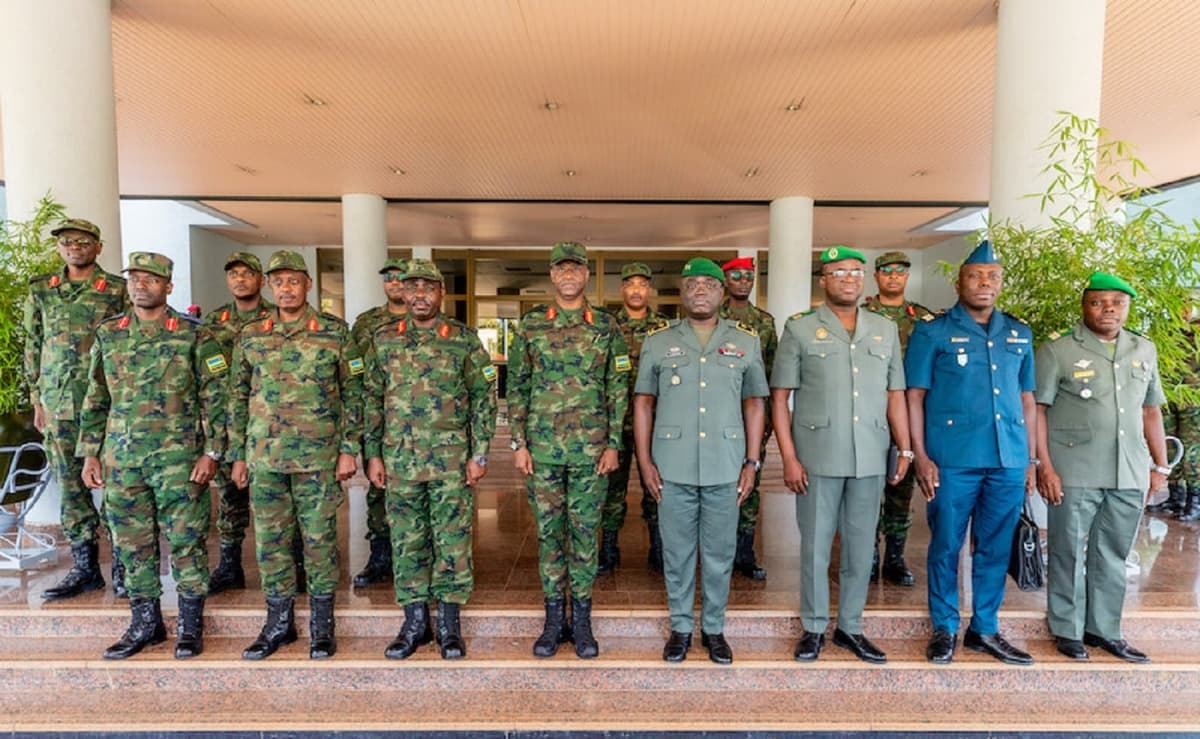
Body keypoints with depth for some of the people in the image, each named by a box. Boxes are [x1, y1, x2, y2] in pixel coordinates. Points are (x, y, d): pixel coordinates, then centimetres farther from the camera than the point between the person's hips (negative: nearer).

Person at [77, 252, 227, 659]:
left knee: (186, 542, 3)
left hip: (178, 457, -4)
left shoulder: (193, 335, -4)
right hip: (122, 457, 5)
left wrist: (211, 453, -11)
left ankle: (190, 625, 17)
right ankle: (145, 623, 28)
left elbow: (214, 398, -6)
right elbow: (95, 400, 15)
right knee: (132, 544, 13)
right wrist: (90, 453, 10)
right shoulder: (108, 334, 9)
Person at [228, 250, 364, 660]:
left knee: (319, 539, 5)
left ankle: (322, 625, 20)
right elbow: (238, 398, 12)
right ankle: (279, 622, 27)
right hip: (264, 455, 3)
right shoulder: (251, 337, 7)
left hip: (318, 456, -3)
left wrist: (350, 449, -6)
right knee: (270, 540, 11)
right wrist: (237, 454, 9)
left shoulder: (335, 332, -1)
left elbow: (352, 394, -1)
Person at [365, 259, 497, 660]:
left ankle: (448, 624, 21)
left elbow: (484, 398, -1)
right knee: (406, 543, 11)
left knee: (453, 541, 4)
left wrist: (479, 454, -6)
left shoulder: (464, 339, -1)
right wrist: (373, 454, 5)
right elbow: (372, 399, 9)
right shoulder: (384, 339, 7)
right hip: (399, 460, 3)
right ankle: (414, 622, 27)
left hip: (452, 459, -2)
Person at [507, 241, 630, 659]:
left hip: (590, 449, -1)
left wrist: (613, 444, -2)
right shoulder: (530, 325, 4)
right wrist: (518, 443, -1)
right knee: (549, 532, 10)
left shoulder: (606, 327, 3)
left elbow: (618, 389, 3)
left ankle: (581, 620, 24)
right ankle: (554, 620, 25)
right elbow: (516, 388, 5)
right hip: (542, 447, 1)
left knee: (585, 532, 8)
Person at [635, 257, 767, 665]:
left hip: (726, 467, 1)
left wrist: (752, 461, 1)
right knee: (677, 553, 12)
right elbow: (643, 402, 4)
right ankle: (680, 628, 30)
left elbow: (754, 403, 6)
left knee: (719, 554, 12)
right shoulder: (658, 341, 4)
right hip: (672, 466, 0)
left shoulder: (746, 341, 6)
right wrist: (645, 460, -2)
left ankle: (714, 628, 31)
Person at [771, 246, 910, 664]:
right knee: (815, 547, 7)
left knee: (861, 548, 13)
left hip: (870, 459, 3)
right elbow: (780, 397, -3)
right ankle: (814, 628, 24)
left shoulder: (886, 330, 11)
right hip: (817, 458, -3)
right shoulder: (799, 329, -1)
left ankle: (850, 627, 29)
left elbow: (895, 394, 13)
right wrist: (789, 457, -9)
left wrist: (905, 449, 5)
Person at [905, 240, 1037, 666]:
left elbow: (1027, 400, 15)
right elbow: (915, 397, -3)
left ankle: (985, 630, 28)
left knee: (995, 549, 12)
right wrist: (921, 456, -10)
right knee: (946, 546, 5)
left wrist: (1031, 458, 11)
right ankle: (944, 629, 20)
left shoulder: (1020, 335, 13)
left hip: (1009, 459, 4)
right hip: (953, 458, -4)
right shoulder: (932, 332, 0)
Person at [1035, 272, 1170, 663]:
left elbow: (1151, 411, 17)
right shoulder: (1057, 350, -4)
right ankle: (1067, 631, 20)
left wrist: (1160, 466, 13)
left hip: (1130, 475, 5)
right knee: (1068, 555, 6)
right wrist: (1044, 467, -13)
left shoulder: (1145, 350, 12)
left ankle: (1104, 629, 28)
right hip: (1073, 473, -4)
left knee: (1112, 557, 14)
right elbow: (1036, 410, -8)